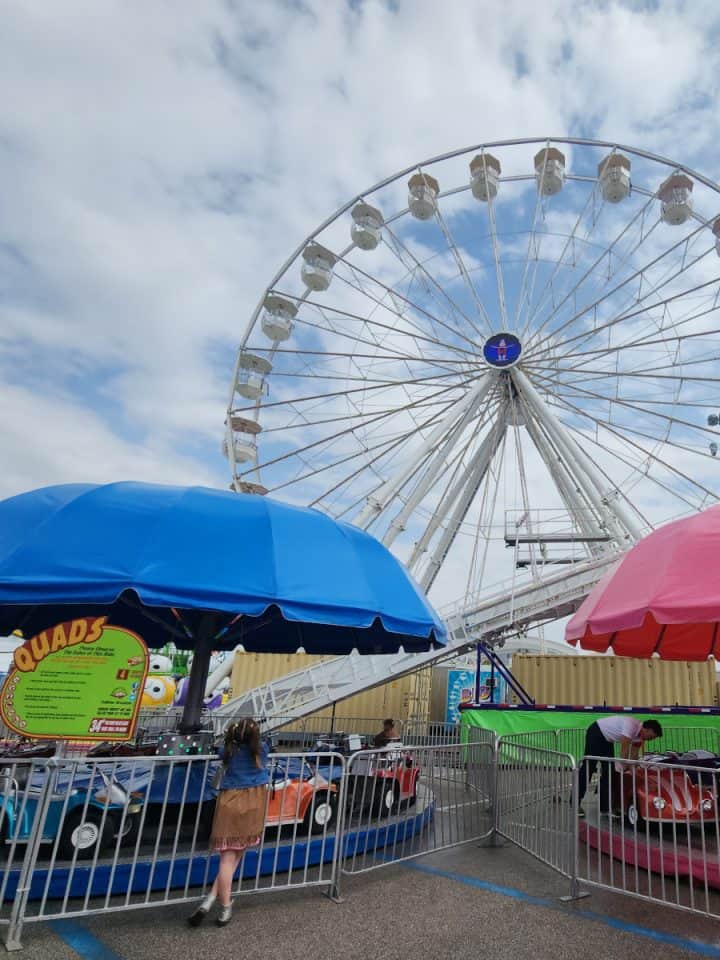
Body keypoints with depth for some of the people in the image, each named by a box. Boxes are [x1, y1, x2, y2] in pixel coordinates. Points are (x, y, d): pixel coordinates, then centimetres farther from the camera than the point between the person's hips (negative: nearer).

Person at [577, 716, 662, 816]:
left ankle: (604, 806, 14)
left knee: (608, 771, 7)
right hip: (596, 733, -9)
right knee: (587, 769, -10)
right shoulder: (631, 726, -31)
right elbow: (624, 751, -29)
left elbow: (634, 755, 3)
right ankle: (575, 804, -6)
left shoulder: (640, 734, -3)